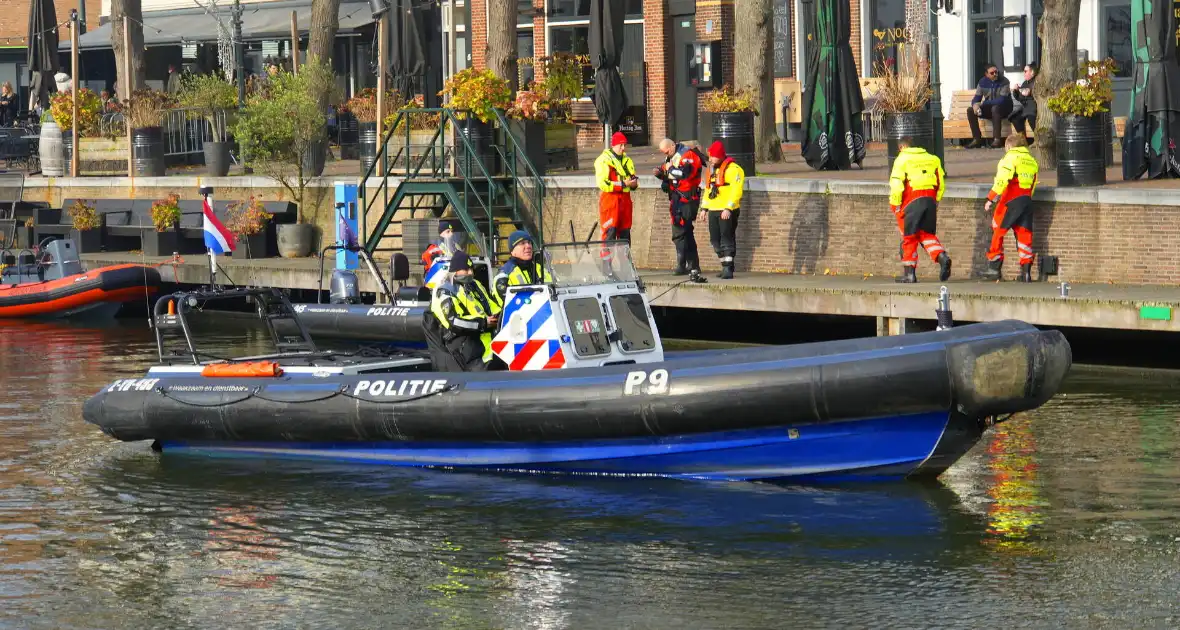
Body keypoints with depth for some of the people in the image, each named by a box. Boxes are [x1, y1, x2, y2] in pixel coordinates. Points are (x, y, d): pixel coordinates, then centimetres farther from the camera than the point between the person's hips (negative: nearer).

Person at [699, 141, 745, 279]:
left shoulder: (733, 169, -11)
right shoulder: (712, 169, 18)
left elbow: (736, 190, -18)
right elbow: (708, 189, 23)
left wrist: (728, 208, -24)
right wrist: (704, 207, 16)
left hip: (727, 212, -9)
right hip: (713, 210, 9)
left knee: (727, 239, -12)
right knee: (716, 240, 9)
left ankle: (728, 269, -13)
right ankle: (725, 267, 17)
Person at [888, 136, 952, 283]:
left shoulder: (902, 159, 0)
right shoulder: (932, 159, 16)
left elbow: (896, 184, -9)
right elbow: (941, 183, 15)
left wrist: (895, 205, -1)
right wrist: (936, 201, 21)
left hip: (912, 202, -5)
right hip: (930, 199, 5)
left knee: (909, 237, 5)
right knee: (927, 234, 13)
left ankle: (909, 273, 6)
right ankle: (942, 257, -13)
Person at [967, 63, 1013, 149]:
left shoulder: (1004, 82, -15)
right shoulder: (983, 82, 0)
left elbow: (1002, 100, -25)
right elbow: (976, 98, -1)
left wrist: (983, 103, -27)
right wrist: (975, 104, -28)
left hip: (1004, 109, -5)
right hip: (989, 108, 5)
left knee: (995, 108, -38)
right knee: (970, 110, -15)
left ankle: (997, 139, -36)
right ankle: (977, 139, -16)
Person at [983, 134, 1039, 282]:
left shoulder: (1011, 157, -5)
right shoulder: (1032, 161, 16)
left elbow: (1002, 180, -14)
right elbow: (1033, 185, 18)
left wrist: (991, 199, -11)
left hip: (1010, 201, -6)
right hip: (1027, 201, 6)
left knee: (997, 231, 3)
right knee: (1024, 235, 6)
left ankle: (994, 268, 1)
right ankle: (1026, 272, 0)